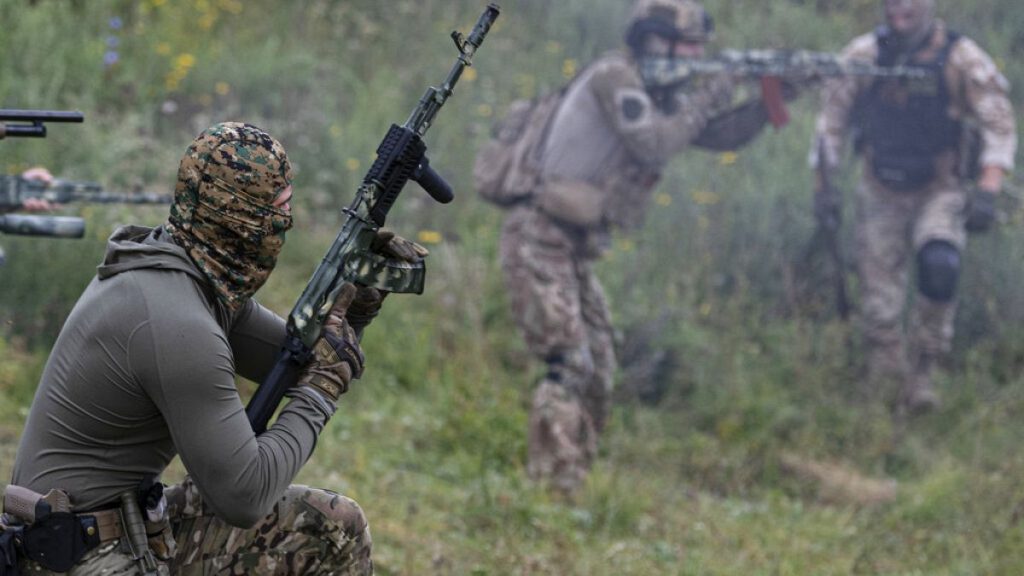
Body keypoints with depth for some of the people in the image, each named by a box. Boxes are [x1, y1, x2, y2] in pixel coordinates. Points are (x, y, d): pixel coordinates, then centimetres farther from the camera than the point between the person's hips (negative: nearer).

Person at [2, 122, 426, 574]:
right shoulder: (179, 325, -25)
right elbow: (245, 496, -23)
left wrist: (357, 303, 2)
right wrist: (322, 385, -13)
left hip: (137, 524, 10)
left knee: (335, 529, 11)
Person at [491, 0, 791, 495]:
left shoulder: (660, 92, 15)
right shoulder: (614, 77, -13)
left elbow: (721, 136, 16)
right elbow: (653, 146, -23)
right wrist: (703, 102, -13)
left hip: (575, 249, 10)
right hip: (539, 240, -10)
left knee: (597, 375, 11)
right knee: (570, 366, -16)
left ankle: (571, 484, 17)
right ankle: (551, 487, -18)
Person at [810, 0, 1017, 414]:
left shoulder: (961, 59, -10)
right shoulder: (862, 56, -5)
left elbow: (999, 124, -8)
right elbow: (831, 118, 4)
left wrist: (988, 191, -18)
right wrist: (823, 186, 0)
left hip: (940, 193, -2)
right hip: (881, 195, 2)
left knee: (939, 265, -29)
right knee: (879, 307, 0)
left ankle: (921, 373, -14)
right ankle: (886, 395, 16)